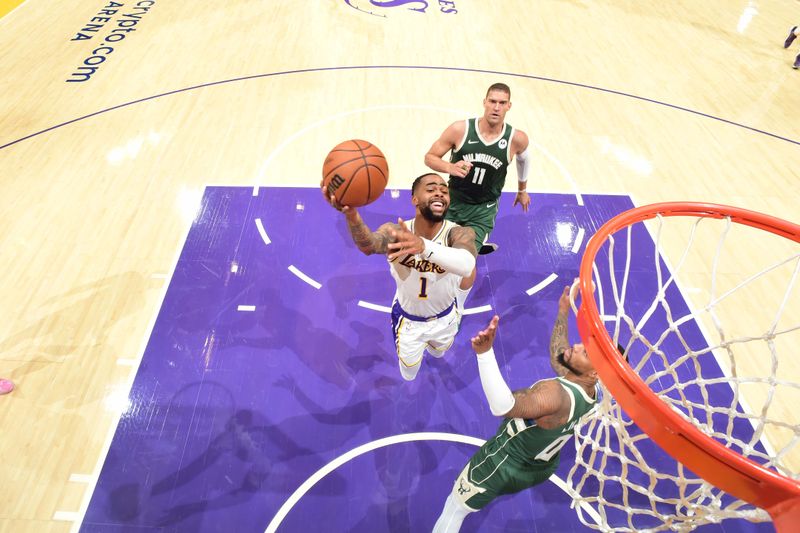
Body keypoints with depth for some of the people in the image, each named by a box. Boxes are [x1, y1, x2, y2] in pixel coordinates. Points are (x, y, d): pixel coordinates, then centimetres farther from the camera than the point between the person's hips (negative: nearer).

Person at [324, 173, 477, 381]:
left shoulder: (458, 233, -33)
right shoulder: (395, 231, -31)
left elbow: (467, 265, -57)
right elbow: (369, 245, -55)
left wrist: (424, 246, -76)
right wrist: (351, 215, -77)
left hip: (445, 317, 1)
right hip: (408, 319, 0)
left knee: (437, 353, 34)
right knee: (408, 375, 25)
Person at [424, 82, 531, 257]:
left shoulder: (516, 139, -14)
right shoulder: (460, 129, -18)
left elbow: (523, 159, 11)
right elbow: (430, 157, -9)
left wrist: (522, 190, 24)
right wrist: (450, 167, -29)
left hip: (484, 209, -1)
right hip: (453, 202, 1)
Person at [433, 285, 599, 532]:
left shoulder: (554, 394, -41)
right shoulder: (589, 390, -14)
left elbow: (504, 407, -58)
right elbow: (558, 356, 5)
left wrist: (485, 352, -69)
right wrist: (563, 311, 14)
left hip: (503, 463, -7)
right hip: (542, 468, 7)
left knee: (454, 509, 15)